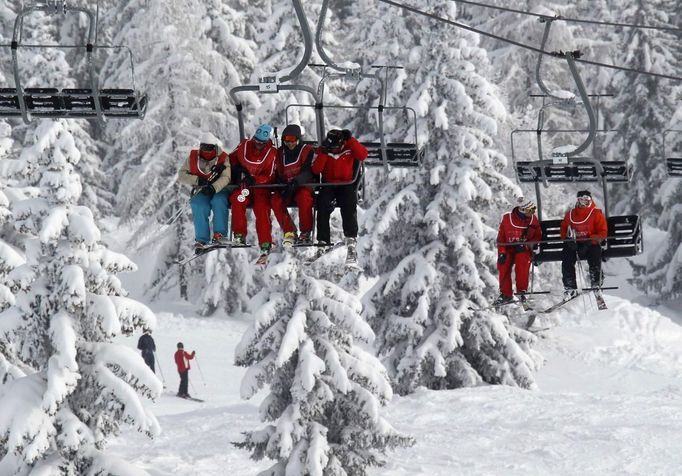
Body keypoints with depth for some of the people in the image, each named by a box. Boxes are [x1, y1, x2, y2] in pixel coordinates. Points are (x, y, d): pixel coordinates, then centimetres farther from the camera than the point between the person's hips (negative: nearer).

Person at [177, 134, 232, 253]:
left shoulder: (223, 159, -3)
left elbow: (225, 178, -16)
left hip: (219, 190, -1)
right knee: (199, 206, -30)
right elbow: (182, 175, 0)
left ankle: (220, 234, -37)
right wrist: (197, 180, -17)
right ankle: (201, 240, -30)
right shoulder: (193, 158, 4)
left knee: (218, 201, -35)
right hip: (201, 192, 1)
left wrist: (213, 188, -35)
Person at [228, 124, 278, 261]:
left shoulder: (271, 153, -6)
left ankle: (265, 244, -23)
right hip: (243, 185, 2)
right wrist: (236, 168, 0)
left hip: (261, 187, -2)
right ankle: (240, 235, -26)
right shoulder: (244, 145, 2)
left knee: (262, 211, -24)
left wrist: (254, 180, -23)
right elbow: (232, 157, 20)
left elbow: (269, 177, -8)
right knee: (237, 199, -30)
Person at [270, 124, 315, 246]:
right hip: (285, 189, 4)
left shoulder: (308, 151, -1)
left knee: (304, 197, -37)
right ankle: (289, 232, -21)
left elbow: (308, 172, -15)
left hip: (303, 187, -4)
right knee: (276, 200, -28)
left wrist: (296, 181, -33)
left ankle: (305, 232, -23)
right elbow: (277, 174, 13)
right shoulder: (280, 153, 11)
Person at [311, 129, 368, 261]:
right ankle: (323, 240, -30)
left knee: (349, 204, -31)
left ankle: (351, 239, -36)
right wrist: (324, 152, -19)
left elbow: (363, 155, -18)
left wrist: (350, 140, -23)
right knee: (323, 202, -29)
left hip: (346, 184, -1)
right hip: (328, 184, 1)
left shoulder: (350, 147, 0)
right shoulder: (323, 149, 2)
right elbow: (316, 170, -9)